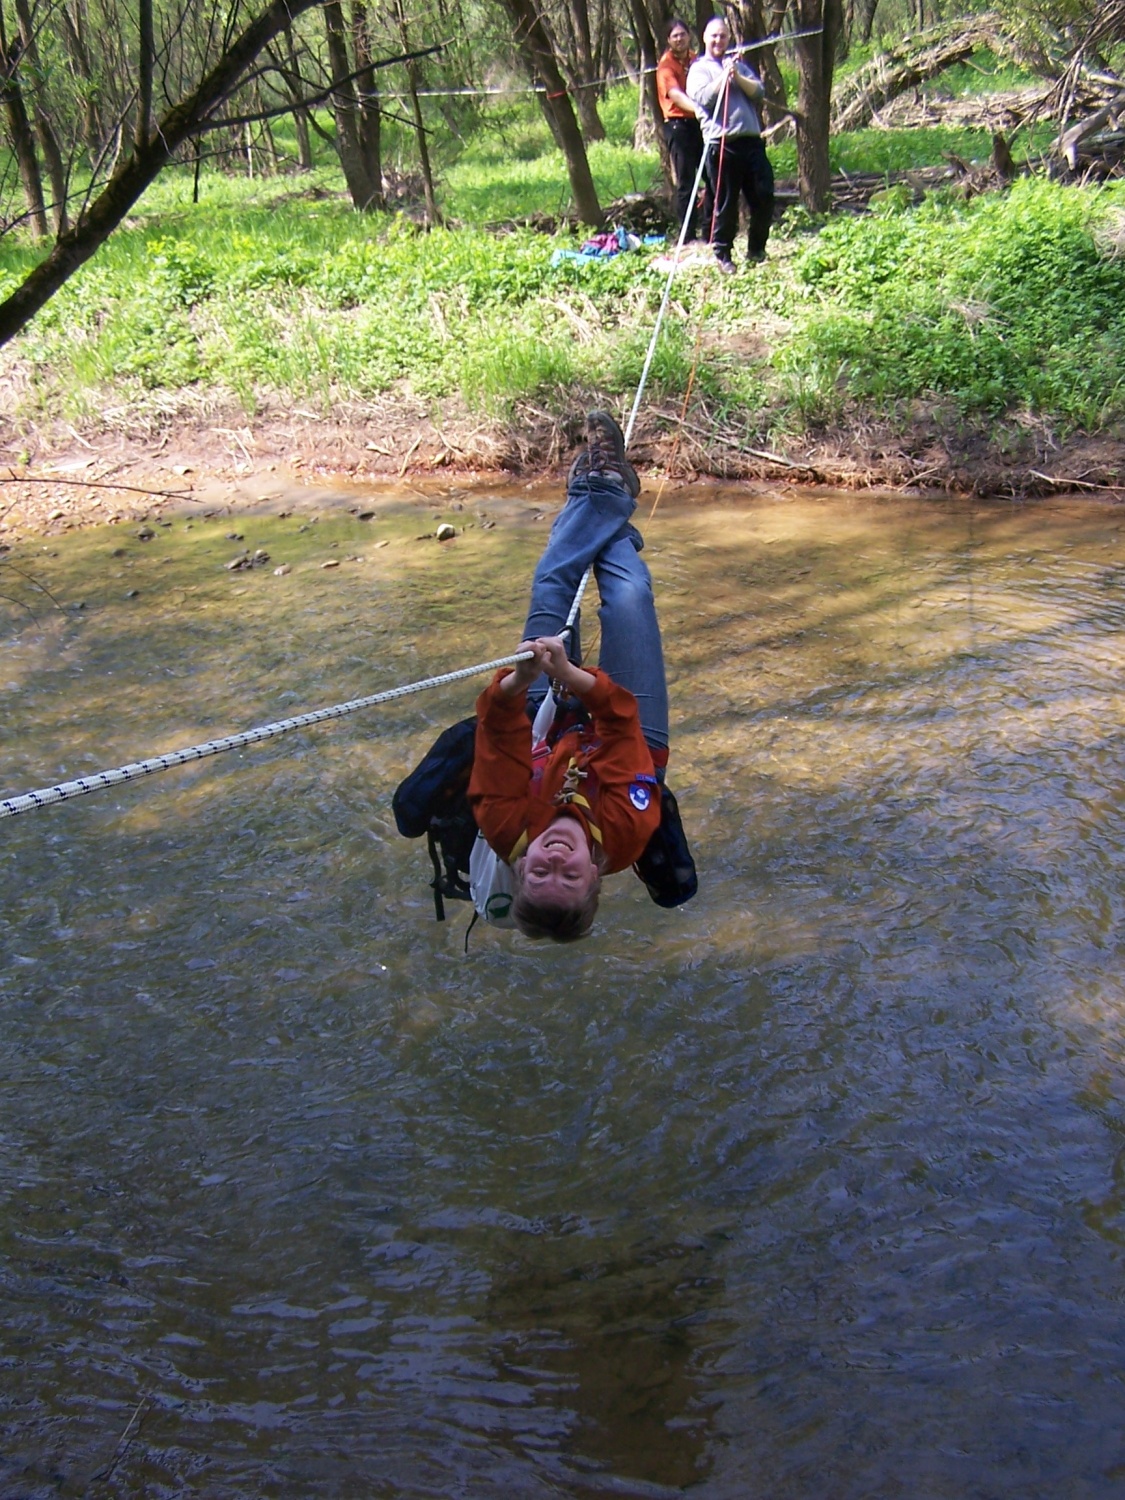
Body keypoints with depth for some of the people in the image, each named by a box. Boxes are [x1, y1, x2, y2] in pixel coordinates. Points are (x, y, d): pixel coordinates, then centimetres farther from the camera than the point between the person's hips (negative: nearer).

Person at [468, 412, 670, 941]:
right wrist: (571, 675, -61)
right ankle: (610, 491, 32)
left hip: (544, 726, 1)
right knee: (628, 594, -2)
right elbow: (619, 712, -46)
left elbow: (498, 719, -43)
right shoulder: (623, 835, -46)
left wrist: (518, 680, -62)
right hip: (638, 734, -1)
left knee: (551, 583, 3)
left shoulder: (506, 828, -43)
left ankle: (600, 488, 35)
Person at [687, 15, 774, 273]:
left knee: (764, 197, 3)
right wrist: (724, 76, -9)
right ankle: (722, 255, 9)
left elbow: (759, 92, 7)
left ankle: (757, 249, 18)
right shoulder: (698, 69, 9)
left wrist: (738, 77, -6)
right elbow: (704, 98, -9)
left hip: (751, 140, 4)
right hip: (721, 143, -4)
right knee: (725, 202, -2)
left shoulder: (740, 65, 22)